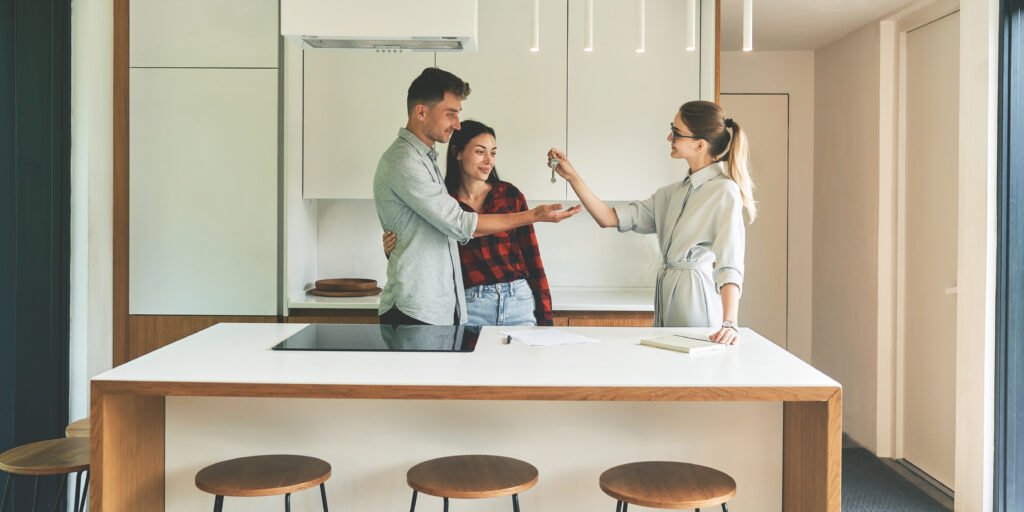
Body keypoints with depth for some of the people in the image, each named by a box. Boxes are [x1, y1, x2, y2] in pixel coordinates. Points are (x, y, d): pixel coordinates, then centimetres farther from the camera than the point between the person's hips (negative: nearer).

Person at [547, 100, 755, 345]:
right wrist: (572, 176, 5)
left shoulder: (725, 191, -10)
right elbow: (609, 218, 10)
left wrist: (729, 323, -30)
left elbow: (730, 264, -19)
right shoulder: (673, 193, 14)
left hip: (698, 297, -7)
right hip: (666, 297, 7)